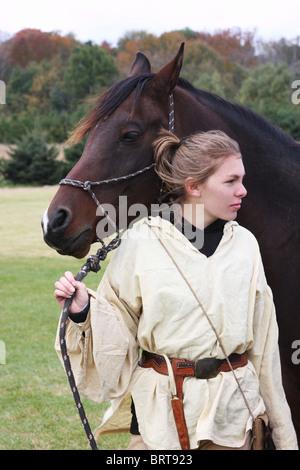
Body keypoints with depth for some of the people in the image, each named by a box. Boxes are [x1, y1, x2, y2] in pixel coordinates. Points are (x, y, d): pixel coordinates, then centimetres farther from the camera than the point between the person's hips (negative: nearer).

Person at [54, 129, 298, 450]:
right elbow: (118, 326, -2)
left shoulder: (244, 244, 2)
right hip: (162, 411, -3)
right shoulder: (141, 243, -8)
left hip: (233, 411, 3)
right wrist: (84, 309, -23)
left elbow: (263, 341, 7)